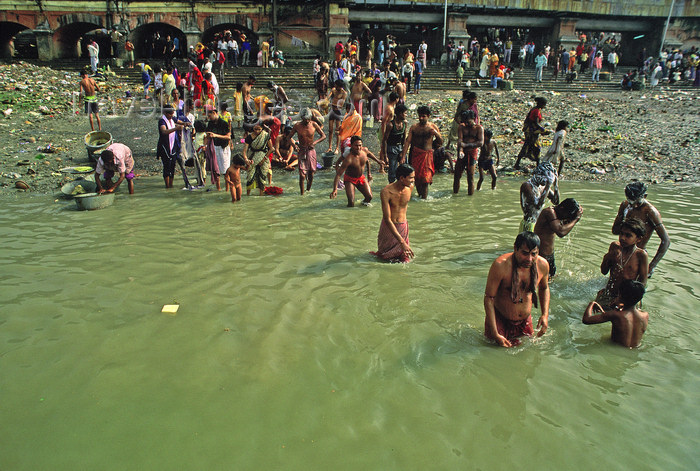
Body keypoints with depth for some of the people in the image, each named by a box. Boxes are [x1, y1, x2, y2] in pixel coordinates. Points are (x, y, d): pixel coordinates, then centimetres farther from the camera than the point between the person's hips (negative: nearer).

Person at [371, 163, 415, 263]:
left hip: (403, 228, 4)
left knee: (405, 260, 6)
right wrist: (402, 242, -31)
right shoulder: (386, 192, -25)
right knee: (384, 258, 10)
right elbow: (387, 219, -27)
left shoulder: (410, 187, -10)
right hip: (388, 227, -3)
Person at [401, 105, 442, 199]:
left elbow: (441, 142, 7)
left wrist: (436, 134, -14)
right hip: (415, 154, 1)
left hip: (427, 154, -1)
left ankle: (424, 198, -1)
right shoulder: (414, 127, 3)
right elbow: (407, 141, -1)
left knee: (425, 177, -10)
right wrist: (403, 156, -9)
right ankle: (419, 195, 22)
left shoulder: (433, 127, 3)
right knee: (416, 177, 3)